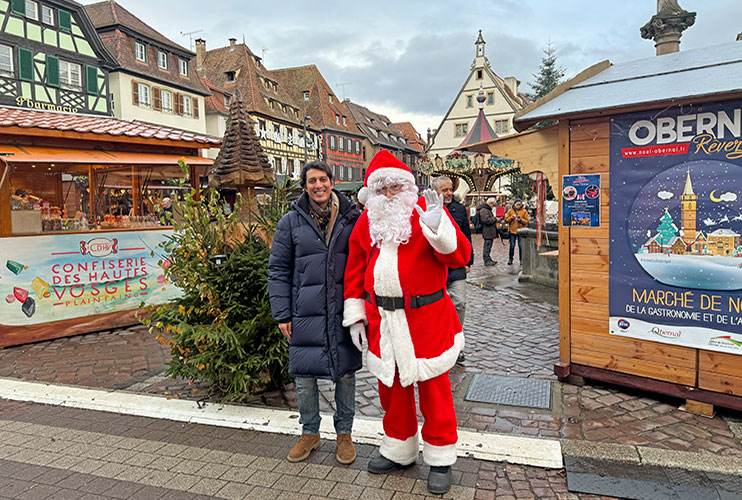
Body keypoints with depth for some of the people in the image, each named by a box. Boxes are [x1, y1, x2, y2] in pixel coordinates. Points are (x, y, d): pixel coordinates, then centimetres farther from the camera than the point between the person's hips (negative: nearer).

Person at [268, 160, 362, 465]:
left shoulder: (351, 219, 3)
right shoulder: (291, 222, 2)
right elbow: (278, 270, 3)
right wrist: (282, 314, -2)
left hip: (344, 311, 0)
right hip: (305, 312, 0)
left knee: (345, 373, 10)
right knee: (304, 376, 8)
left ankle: (344, 433, 30)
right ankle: (310, 433, 31)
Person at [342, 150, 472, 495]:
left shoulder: (427, 211, -6)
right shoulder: (366, 222, 7)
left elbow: (460, 257, -15)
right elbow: (355, 270, 12)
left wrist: (437, 228, -31)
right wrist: (355, 315, 8)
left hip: (426, 318, -4)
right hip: (382, 320, 5)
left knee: (432, 387, 8)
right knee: (391, 385, 17)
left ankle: (440, 459, 27)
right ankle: (398, 450, 38)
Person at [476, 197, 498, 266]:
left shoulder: (488, 210, 21)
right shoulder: (484, 210, -14)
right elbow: (486, 220, -23)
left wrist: (495, 218, 17)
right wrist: (495, 219, -14)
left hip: (490, 232, 11)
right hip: (487, 232, -11)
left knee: (488, 246, 15)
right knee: (487, 246, -7)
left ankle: (488, 259, 23)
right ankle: (487, 261, -3)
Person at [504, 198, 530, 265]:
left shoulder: (524, 211, 1)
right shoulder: (510, 211, 3)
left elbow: (526, 221, 1)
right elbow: (506, 220, 2)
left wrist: (521, 220, -17)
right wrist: (511, 217, -14)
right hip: (512, 230, 1)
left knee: (521, 246, 0)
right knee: (512, 246, 5)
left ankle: (521, 259, 12)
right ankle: (510, 259, 15)